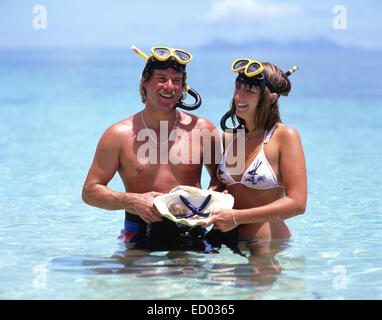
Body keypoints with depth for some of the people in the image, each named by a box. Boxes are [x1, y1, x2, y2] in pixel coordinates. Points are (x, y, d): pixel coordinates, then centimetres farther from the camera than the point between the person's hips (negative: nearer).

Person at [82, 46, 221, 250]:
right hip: (140, 236, -1)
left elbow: (220, 176, 22)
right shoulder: (119, 134, 3)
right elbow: (90, 191, 4)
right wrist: (133, 201, -12)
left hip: (191, 233, 1)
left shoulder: (202, 129, 7)